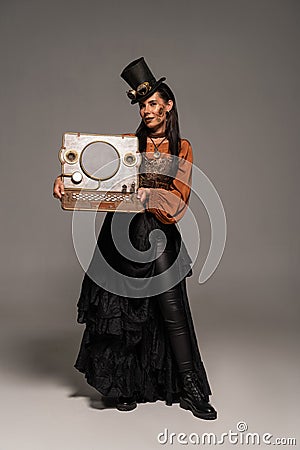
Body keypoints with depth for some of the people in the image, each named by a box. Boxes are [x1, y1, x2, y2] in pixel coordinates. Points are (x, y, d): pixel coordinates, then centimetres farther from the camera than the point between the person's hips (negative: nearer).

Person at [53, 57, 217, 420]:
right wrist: (65, 179, -13)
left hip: (158, 233, -1)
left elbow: (180, 197, -3)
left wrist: (149, 194, -22)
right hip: (122, 230, 2)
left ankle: (190, 389, 5)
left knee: (172, 308, -6)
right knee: (121, 308, 5)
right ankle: (127, 386, 20)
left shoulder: (181, 149, 9)